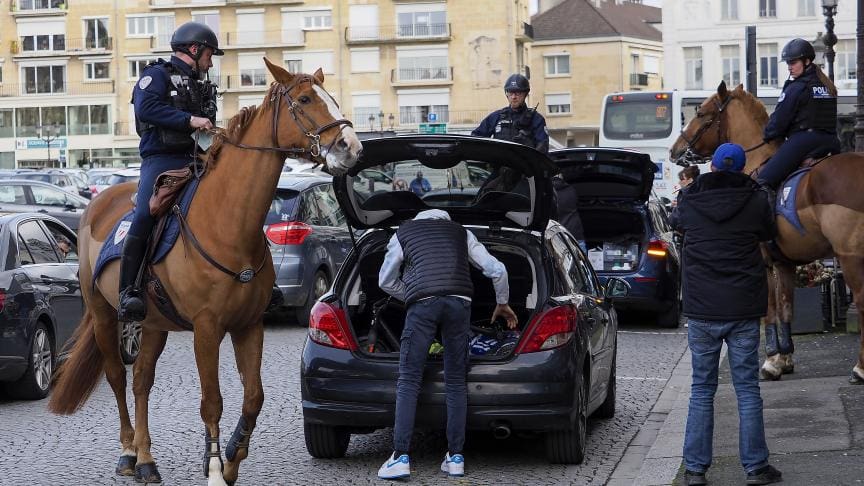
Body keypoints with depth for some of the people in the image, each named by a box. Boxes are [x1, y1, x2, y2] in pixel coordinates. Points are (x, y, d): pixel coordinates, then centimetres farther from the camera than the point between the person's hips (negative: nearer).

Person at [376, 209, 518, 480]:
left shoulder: (404, 232, 26)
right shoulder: (462, 233, 29)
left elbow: (385, 281, 29)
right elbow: (497, 269, 24)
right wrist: (502, 304, 38)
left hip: (422, 303, -2)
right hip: (459, 302, 2)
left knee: (408, 381, 0)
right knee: (456, 381, 10)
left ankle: (401, 458, -7)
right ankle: (455, 457, 8)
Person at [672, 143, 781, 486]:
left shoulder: (689, 202, -2)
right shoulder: (755, 200, -5)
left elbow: (677, 223, 19)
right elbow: (769, 233, 12)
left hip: (701, 310, 1)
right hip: (744, 309, -1)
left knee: (701, 389, 9)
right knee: (747, 388, 6)